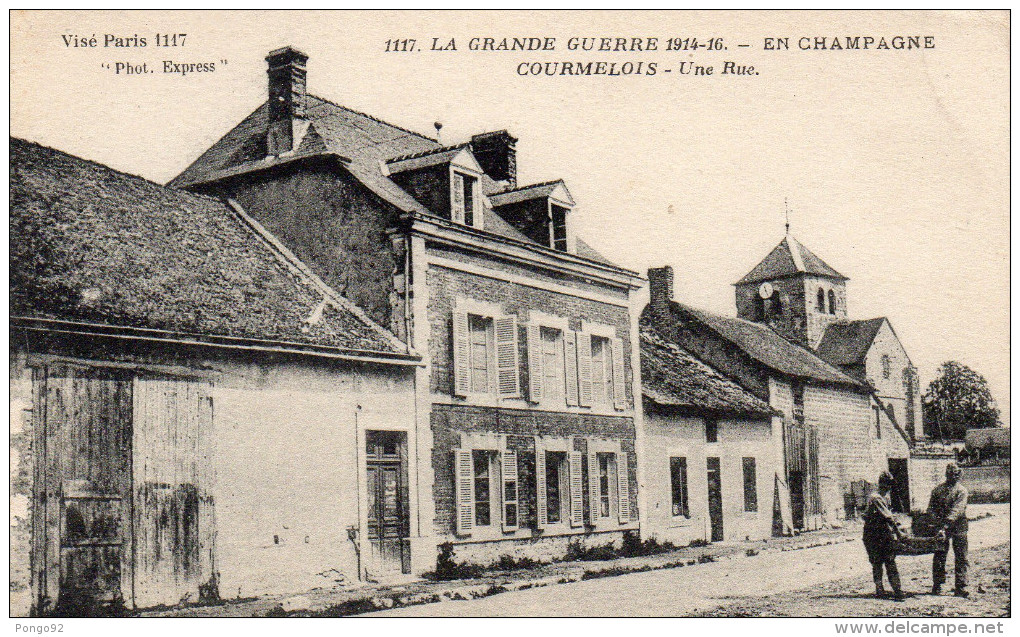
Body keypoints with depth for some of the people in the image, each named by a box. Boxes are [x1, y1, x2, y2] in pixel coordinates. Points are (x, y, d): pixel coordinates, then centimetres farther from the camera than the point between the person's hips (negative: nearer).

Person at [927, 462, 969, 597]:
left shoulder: (961, 490, 0)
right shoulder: (937, 490, 8)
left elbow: (957, 510, -13)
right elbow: (931, 509, 7)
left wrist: (946, 524, -24)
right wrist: (938, 523, -10)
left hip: (958, 527, -1)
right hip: (942, 527, 1)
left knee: (961, 558, -2)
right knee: (939, 557, 4)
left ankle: (961, 588, 1)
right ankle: (937, 586, 12)